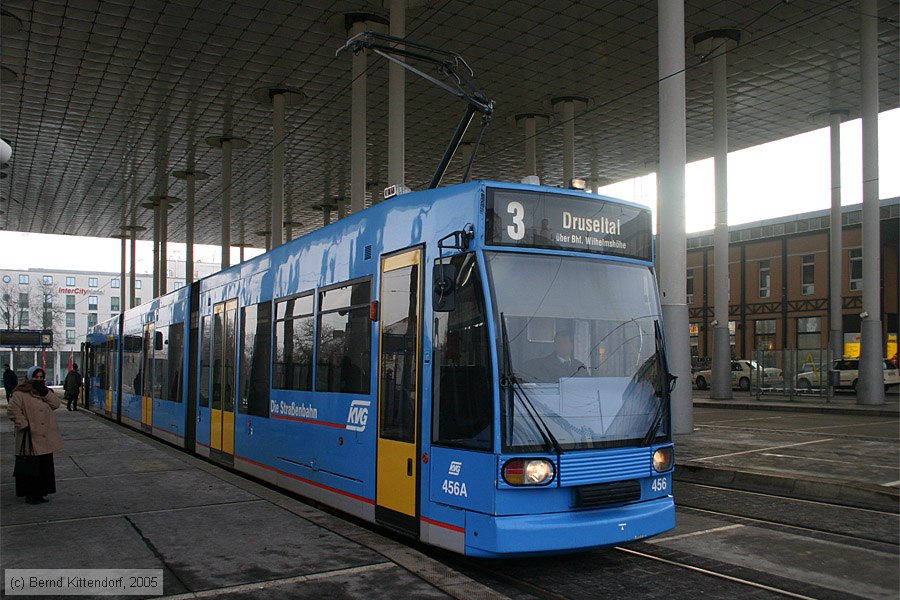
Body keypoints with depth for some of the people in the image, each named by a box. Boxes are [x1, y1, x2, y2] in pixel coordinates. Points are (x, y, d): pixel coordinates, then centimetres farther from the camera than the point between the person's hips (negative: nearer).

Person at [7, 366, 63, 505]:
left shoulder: (45, 391, 15)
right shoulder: (20, 393, -6)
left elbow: (56, 404, 2)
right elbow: (12, 410, -12)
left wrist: (45, 392, -10)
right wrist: (23, 424, -15)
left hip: (46, 439, 7)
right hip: (30, 438, -6)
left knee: (45, 466, 10)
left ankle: (40, 493, 21)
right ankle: (30, 494, 9)